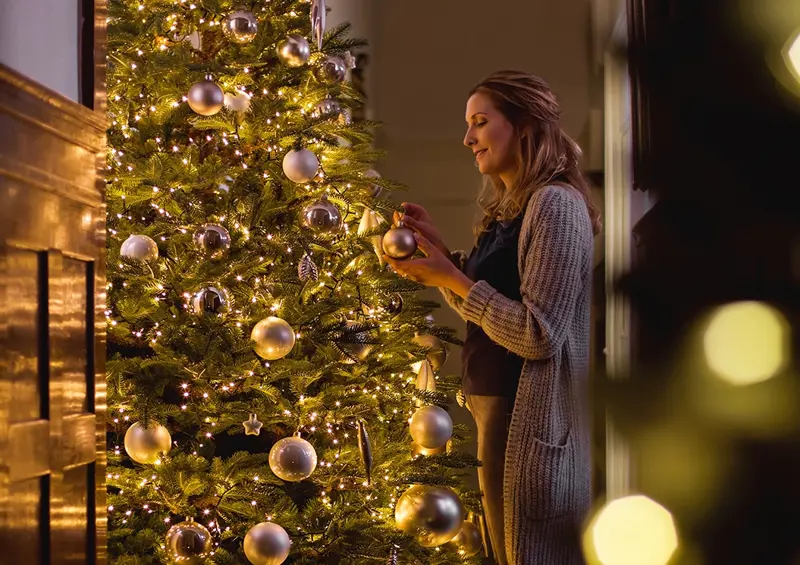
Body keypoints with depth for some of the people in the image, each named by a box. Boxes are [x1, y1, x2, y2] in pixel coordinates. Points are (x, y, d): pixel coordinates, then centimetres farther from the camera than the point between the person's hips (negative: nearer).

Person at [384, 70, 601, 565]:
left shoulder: (555, 204, -16)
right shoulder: (505, 207, 12)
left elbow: (538, 335, -22)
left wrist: (450, 277, -16)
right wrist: (439, 254, 4)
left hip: (535, 426, -10)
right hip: (496, 413, 10)